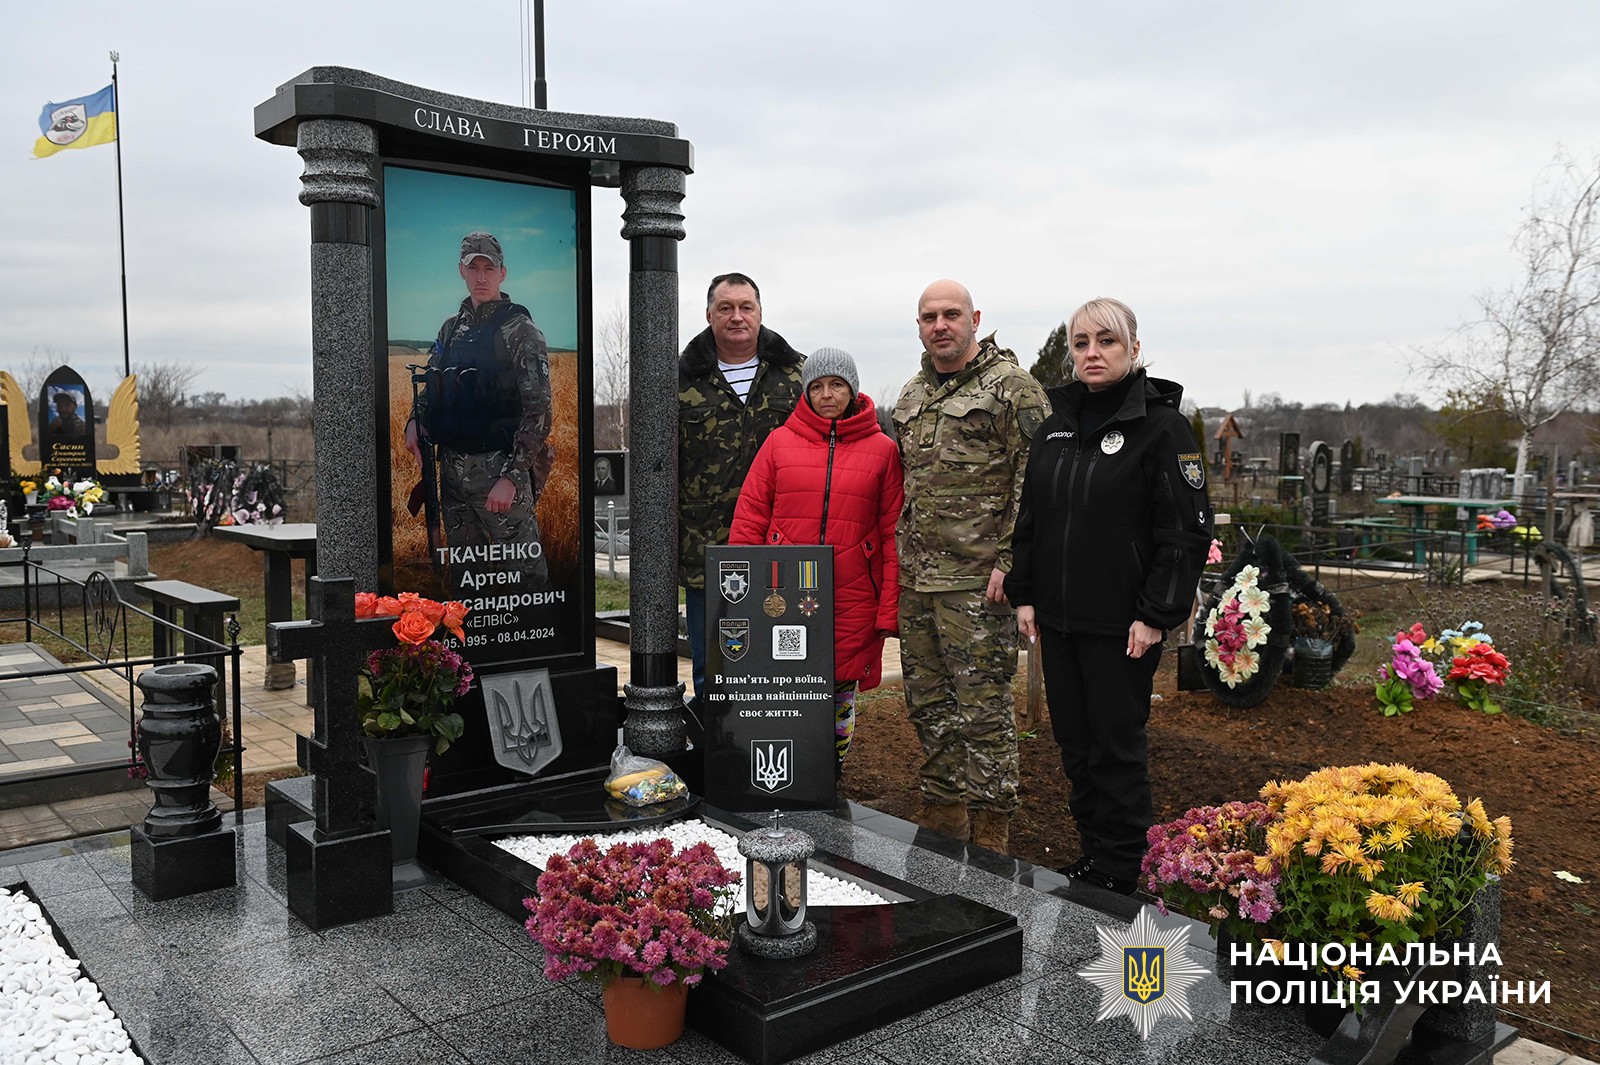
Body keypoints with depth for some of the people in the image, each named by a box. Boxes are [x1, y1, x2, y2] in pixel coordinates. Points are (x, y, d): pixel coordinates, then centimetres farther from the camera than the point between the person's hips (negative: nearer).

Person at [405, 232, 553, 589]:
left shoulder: (520, 330, -7)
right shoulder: (451, 328, 13)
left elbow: (538, 412, -14)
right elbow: (433, 385, 26)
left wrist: (511, 477, -20)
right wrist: (415, 421, 4)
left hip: (499, 470, -6)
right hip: (451, 469, 7)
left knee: (527, 572, -5)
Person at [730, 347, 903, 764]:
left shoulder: (882, 449, 5)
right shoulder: (780, 442, 6)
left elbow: (893, 534, 2)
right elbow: (749, 520, 5)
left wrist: (889, 608, -4)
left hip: (852, 599, 0)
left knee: (841, 694, 10)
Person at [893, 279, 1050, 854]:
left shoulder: (1011, 385, -6)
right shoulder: (914, 393, 16)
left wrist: (1008, 560, -17)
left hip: (976, 579, -7)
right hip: (916, 578, 8)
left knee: (983, 707, -1)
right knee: (927, 702, 15)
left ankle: (991, 829, 11)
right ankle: (943, 808, 30)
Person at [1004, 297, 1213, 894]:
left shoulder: (1162, 425, -8)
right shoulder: (1056, 426, 11)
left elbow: (1186, 531, -11)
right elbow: (1029, 518, 16)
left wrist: (1157, 615, -15)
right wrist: (1023, 594, 10)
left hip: (1122, 623, -6)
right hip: (1057, 618, 6)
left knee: (1117, 745, 2)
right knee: (1074, 743, 14)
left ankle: (1119, 874, 17)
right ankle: (1091, 853, 29)